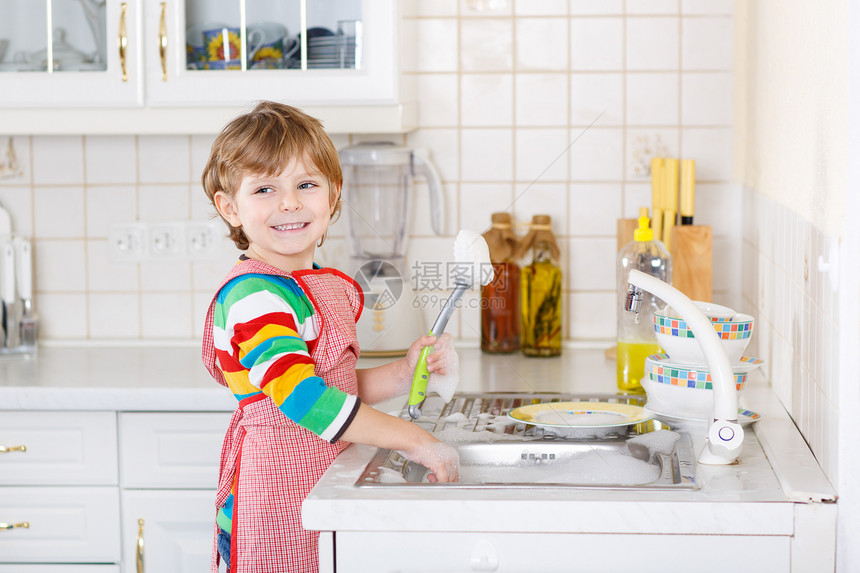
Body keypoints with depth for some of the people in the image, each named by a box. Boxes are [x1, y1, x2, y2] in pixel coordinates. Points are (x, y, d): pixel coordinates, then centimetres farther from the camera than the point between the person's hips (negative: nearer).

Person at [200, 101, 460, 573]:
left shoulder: (335, 287, 10)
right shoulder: (254, 295, -19)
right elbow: (303, 399, -27)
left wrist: (403, 374, -1)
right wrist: (415, 441, -24)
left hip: (325, 492, 9)